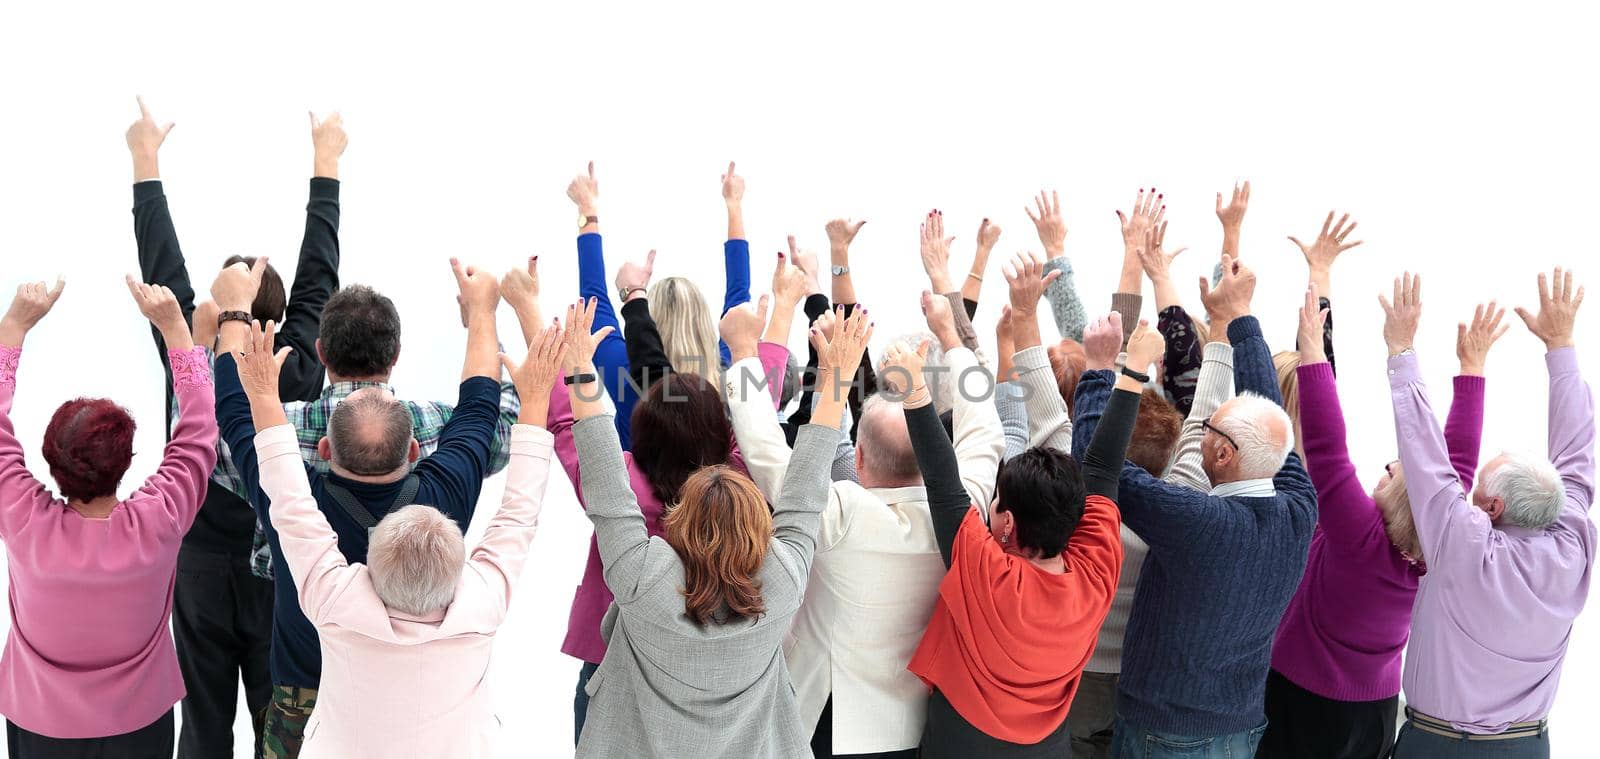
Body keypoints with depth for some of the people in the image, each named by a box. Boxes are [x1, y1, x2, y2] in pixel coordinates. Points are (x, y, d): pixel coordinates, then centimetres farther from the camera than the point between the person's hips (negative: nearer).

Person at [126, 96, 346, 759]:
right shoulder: (300, 369, -15)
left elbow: (162, 267, -5)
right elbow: (318, 273, -5)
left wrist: (145, 159, 6)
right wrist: (326, 161, 4)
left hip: (200, 573, 0)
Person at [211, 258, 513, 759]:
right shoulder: (443, 497, -26)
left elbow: (234, 406, -11)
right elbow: (480, 407, -7)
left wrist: (236, 309, 2)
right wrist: (481, 310, 7)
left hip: (305, 719, -1)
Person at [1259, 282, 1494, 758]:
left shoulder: (1361, 539, -28)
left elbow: (1326, 450, -34)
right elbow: (1459, 456, -4)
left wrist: (1312, 347, -32)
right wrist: (1472, 364, 1)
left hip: (1304, 706, -6)